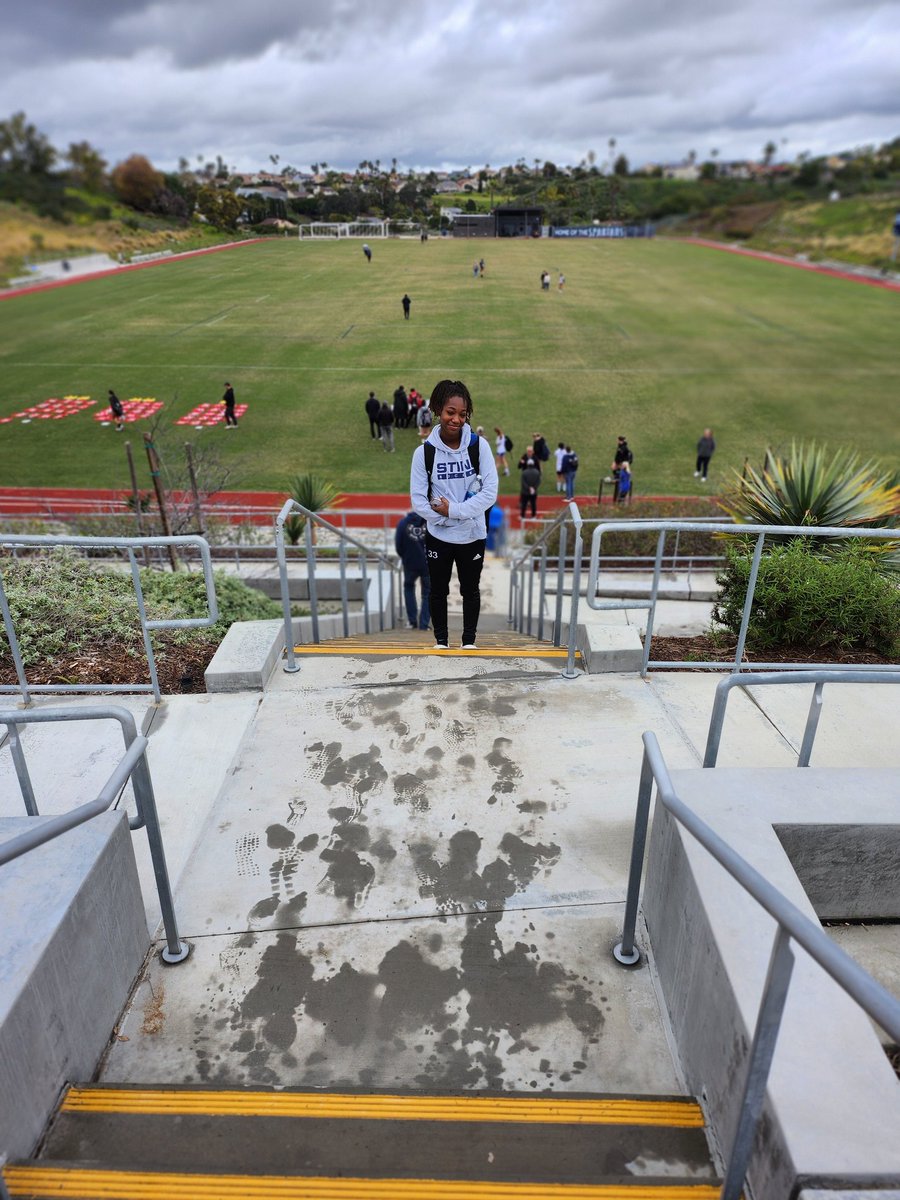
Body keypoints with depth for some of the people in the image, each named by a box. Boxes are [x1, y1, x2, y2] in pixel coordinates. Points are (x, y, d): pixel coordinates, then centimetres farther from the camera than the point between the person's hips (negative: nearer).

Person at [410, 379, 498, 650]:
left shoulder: (479, 445, -11)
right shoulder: (424, 451, -11)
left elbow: (490, 491, -14)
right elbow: (418, 498, -10)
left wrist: (454, 510, -19)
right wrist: (444, 517, -19)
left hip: (472, 534, 0)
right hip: (438, 536, 0)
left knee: (470, 590, 16)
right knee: (438, 590, 16)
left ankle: (469, 640, 34)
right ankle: (441, 639, 35)